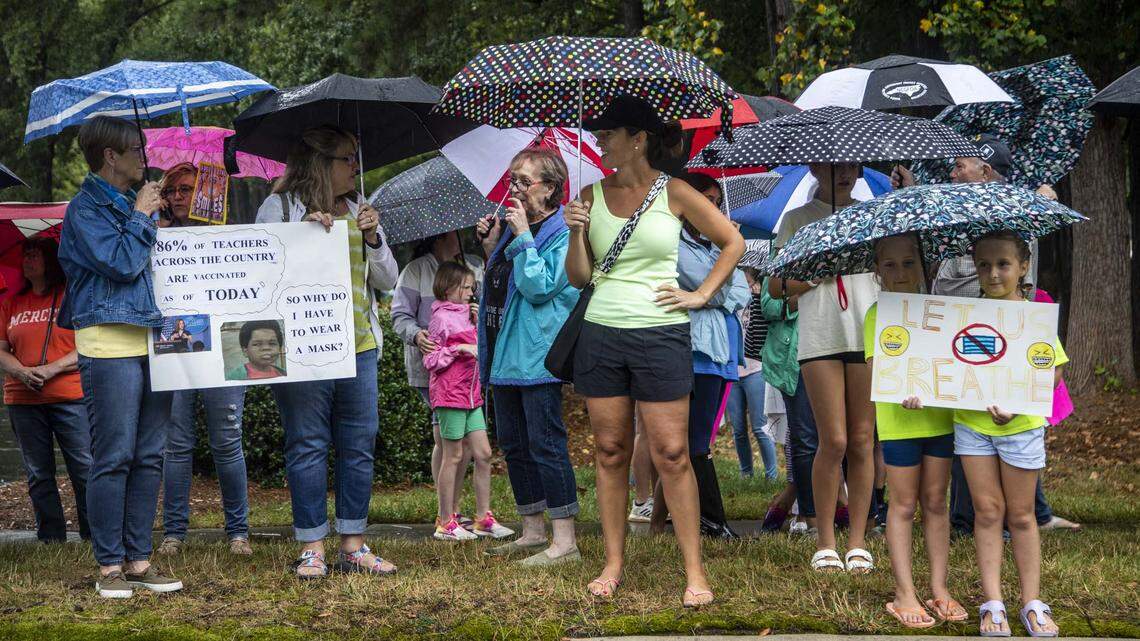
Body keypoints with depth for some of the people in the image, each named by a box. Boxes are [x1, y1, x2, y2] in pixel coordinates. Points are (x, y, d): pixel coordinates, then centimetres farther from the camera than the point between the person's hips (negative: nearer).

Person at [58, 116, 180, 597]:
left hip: (153, 340, 8)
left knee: (149, 457, 7)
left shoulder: (137, 202, 19)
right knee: (114, 458, -6)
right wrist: (143, 218, -5)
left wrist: (154, 217, 12)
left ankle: (138, 559, 11)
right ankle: (109, 566, -2)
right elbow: (122, 264, -15)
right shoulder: (85, 208, -4)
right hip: (109, 344, -8)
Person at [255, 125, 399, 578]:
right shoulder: (279, 208, 2)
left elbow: (387, 280, 14)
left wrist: (372, 239, -2)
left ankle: (353, 545, 12)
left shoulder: (359, 211, 16)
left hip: (359, 347, 5)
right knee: (308, 445, -2)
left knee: (359, 446, 5)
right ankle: (311, 548, 2)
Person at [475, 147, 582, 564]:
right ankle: (533, 531, 23)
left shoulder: (562, 233, -10)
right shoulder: (514, 226, 16)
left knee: (545, 444, -10)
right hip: (505, 355, 9)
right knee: (512, 445, 13)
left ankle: (564, 541, -8)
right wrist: (492, 246, 10)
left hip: (537, 355, -9)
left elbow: (539, 287, -19)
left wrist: (523, 237, -17)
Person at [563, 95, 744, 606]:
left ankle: (694, 572, -1)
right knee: (610, 453, 7)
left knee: (671, 456, -5)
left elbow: (733, 243, 8)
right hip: (601, 334, 4)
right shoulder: (592, 196, 8)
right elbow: (578, 277, 8)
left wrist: (701, 295, 1)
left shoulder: (674, 194, -1)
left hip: (661, 335, -3)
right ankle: (613, 563, 15)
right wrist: (577, 233, -8)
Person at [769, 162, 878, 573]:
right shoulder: (798, 220, 11)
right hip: (821, 337, -2)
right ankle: (825, 543, 3)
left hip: (869, 334, 2)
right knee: (833, 441, -7)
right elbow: (776, 287, 7)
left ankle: (857, 541, 7)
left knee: (862, 440, 1)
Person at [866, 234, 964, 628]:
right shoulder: (877, 315, -4)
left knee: (935, 502, 9)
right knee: (904, 505, 1)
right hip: (898, 419, -4)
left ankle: (939, 588, 16)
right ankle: (905, 595, 6)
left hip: (940, 415, 4)